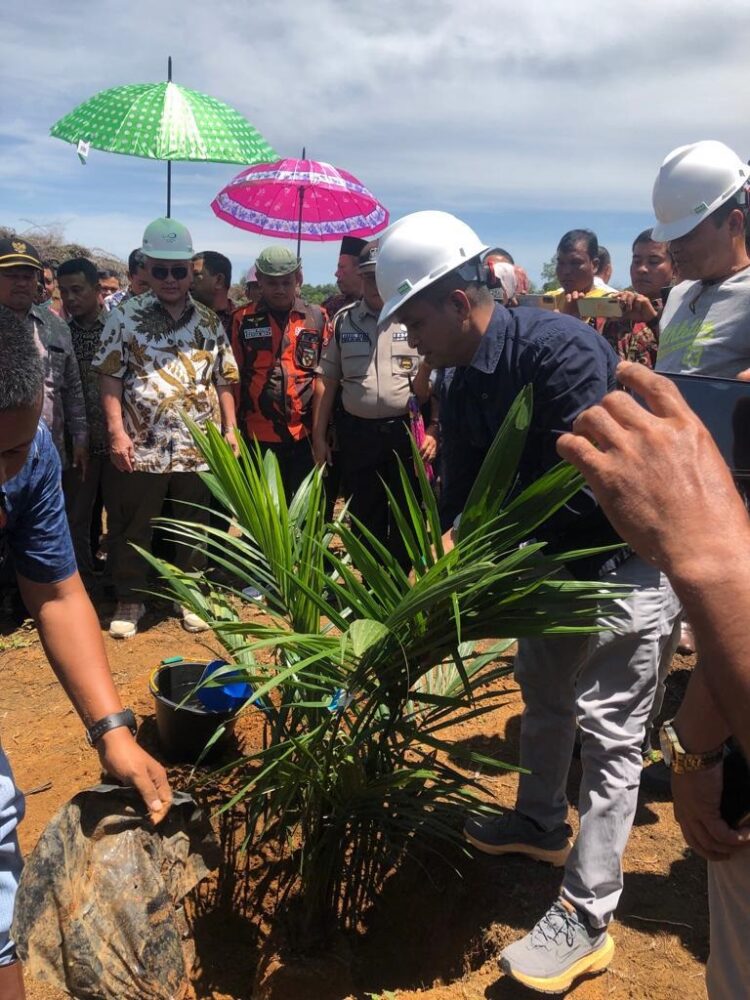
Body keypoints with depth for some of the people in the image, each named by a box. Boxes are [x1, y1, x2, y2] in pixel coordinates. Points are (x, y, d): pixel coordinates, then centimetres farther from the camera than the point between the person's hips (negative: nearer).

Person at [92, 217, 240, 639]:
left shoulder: (209, 321, 8)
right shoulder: (126, 316, 0)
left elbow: (224, 380, 10)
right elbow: (111, 379, -2)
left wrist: (230, 428, 3)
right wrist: (117, 432, -10)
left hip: (199, 447, 2)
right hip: (142, 447, -2)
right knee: (134, 529, 7)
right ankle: (130, 601, 23)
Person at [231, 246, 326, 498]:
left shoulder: (317, 317, 5)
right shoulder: (243, 319, 2)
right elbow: (234, 377, 6)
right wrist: (233, 428, 4)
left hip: (307, 433, 1)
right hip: (259, 435, 0)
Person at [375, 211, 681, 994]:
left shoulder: (559, 347, -27)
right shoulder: (464, 389, 1)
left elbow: (585, 484, -32)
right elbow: (460, 496, 3)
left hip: (627, 561, -9)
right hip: (554, 561, 9)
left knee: (607, 733, -2)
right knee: (543, 694, 22)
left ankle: (586, 920, 9)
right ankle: (541, 822, 46)